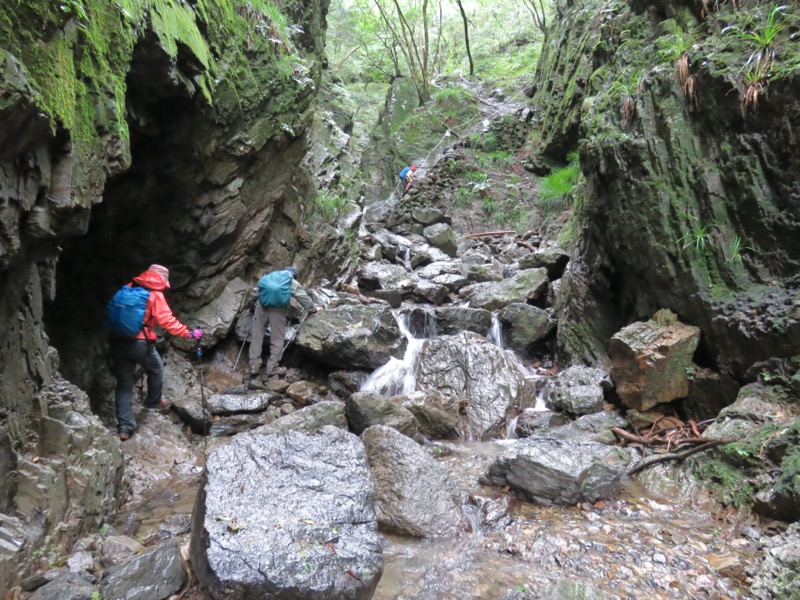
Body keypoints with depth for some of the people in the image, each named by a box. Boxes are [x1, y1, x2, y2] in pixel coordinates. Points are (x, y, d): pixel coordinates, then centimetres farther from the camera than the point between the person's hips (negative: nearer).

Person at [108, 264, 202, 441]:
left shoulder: (128, 288, 13)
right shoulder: (155, 294, -5)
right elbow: (167, 320, -14)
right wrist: (188, 333, -10)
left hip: (118, 342, 5)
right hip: (140, 344, -5)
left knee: (123, 385, 9)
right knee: (156, 369, 26)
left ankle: (124, 426, 5)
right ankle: (153, 400, 41)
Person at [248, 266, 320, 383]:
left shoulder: (269, 276, 24)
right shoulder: (293, 283, 15)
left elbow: (257, 291, 27)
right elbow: (304, 298, 19)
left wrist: (253, 304, 39)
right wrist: (314, 308, 32)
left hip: (261, 306, 3)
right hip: (277, 310, -3)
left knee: (257, 337, 8)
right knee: (277, 340, 5)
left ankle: (254, 365, 4)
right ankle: (272, 368, 4)